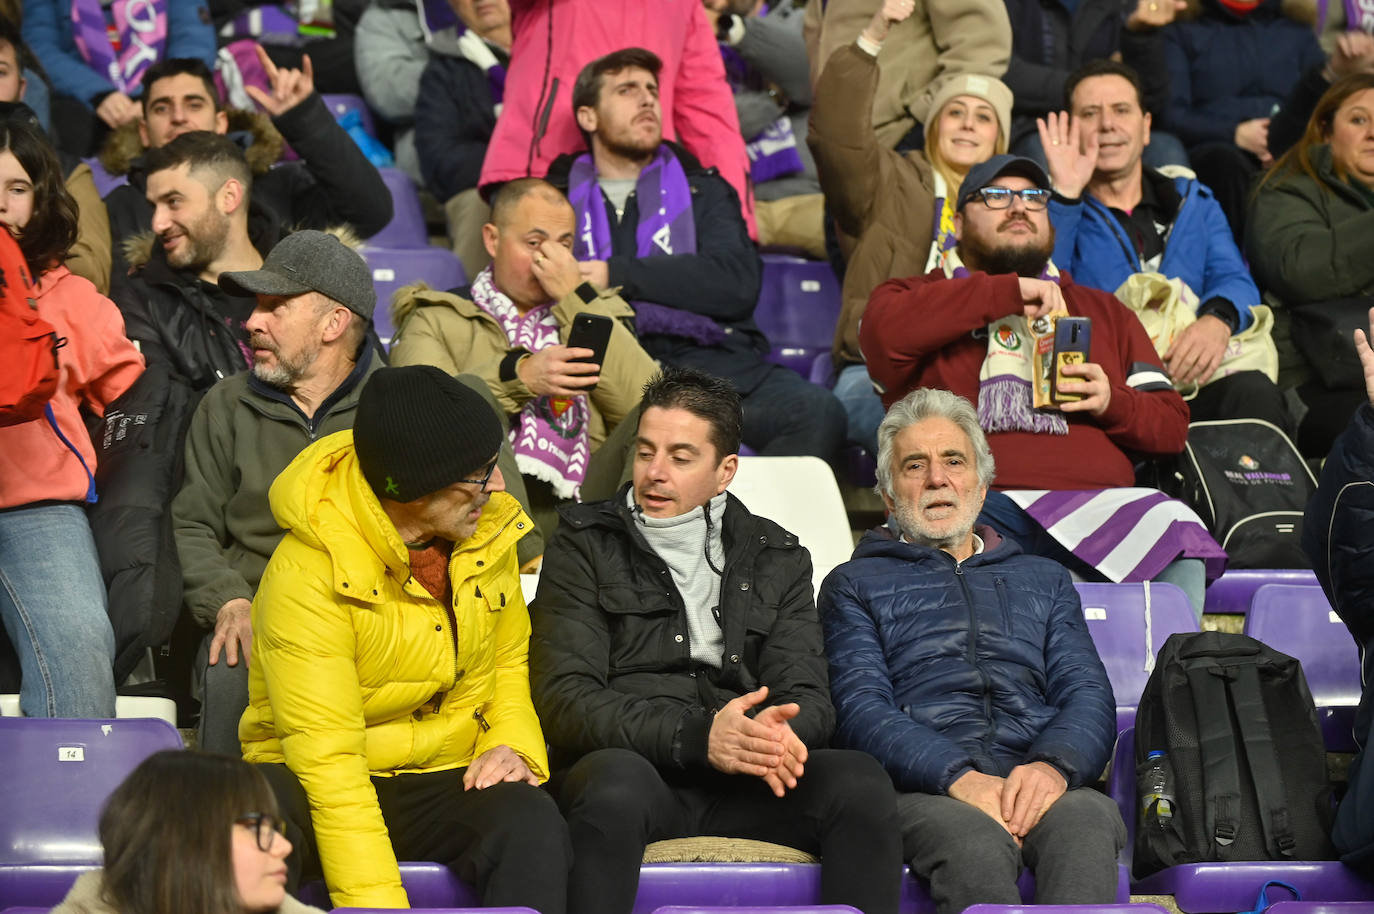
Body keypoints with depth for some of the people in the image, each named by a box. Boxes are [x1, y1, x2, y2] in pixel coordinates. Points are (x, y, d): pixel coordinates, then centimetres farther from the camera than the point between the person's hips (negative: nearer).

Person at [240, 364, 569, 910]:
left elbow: (508, 661, 18)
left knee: (532, 824, -30)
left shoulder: (490, 530, 0)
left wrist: (514, 744, -5)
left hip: (440, 782, 4)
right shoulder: (307, 574, -20)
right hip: (310, 781, -4)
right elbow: (326, 756, -24)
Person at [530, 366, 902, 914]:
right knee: (618, 782, -38)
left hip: (741, 785, 3)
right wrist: (697, 737, -18)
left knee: (861, 782, -26)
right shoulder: (585, 545, 10)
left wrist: (781, 732, -17)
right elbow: (565, 699, -2)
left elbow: (808, 698, 11)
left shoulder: (778, 559, 20)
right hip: (629, 762, -3)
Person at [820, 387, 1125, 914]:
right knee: (976, 841, -40)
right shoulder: (856, 585, 22)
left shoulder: (1044, 580, 32)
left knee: (1088, 819, -36)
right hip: (924, 788, -2)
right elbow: (860, 708, 4)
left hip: (1037, 781, 3)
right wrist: (959, 778, -16)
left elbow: (1089, 694, 16)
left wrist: (1053, 765, -10)